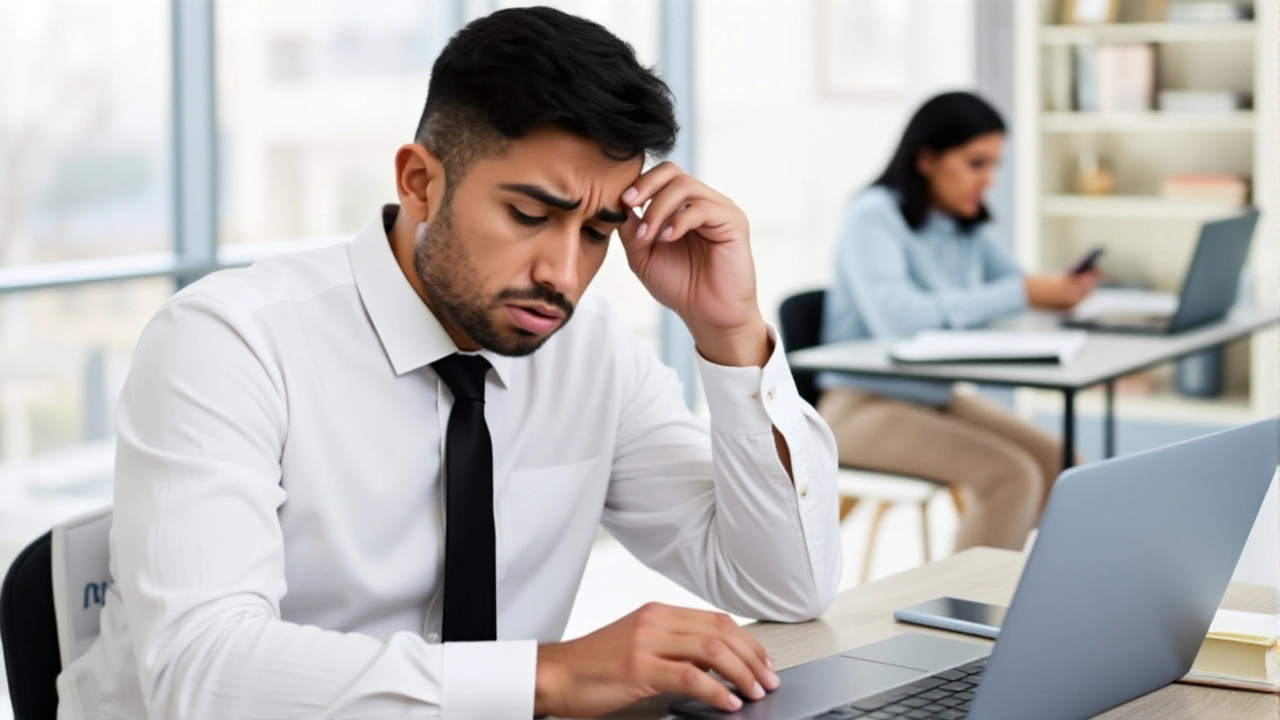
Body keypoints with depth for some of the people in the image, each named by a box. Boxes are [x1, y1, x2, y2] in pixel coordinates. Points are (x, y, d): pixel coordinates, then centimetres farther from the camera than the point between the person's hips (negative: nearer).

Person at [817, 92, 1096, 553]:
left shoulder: (966, 227, 7)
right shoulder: (874, 216, -18)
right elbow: (895, 316, -33)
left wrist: (1057, 290, -17)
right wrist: (1022, 294, -33)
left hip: (937, 397, 8)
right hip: (863, 406, -8)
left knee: (1059, 464, -5)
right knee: (1009, 476, -24)